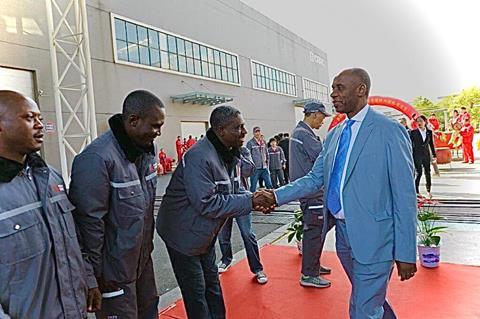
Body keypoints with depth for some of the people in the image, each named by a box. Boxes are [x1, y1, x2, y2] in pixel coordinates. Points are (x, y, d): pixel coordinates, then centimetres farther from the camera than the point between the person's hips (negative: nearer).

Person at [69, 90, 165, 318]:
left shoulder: (146, 150, 2)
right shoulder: (97, 158, -25)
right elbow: (89, 221, -23)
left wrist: (147, 245, 15)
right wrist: (94, 275, -15)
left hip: (142, 259, 8)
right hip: (114, 270, -7)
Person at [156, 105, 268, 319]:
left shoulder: (230, 154, 0)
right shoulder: (199, 157, -30)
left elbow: (235, 190, 6)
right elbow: (207, 204, -32)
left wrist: (256, 198, -15)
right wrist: (250, 202, -29)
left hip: (205, 234, 9)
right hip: (184, 235, -9)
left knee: (212, 283, 23)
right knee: (196, 292, 6)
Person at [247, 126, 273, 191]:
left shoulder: (263, 142, 11)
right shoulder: (250, 143, -4)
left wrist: (267, 163, 14)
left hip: (264, 168, 5)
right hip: (255, 169, -5)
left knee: (270, 185, 6)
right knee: (253, 187, 2)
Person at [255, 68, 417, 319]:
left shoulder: (389, 131, -12)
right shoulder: (334, 135, 9)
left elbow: (404, 196, -12)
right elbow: (315, 179, 8)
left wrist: (406, 253, -11)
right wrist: (276, 196, -6)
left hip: (373, 236, -6)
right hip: (343, 233, 7)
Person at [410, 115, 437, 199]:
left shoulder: (429, 132, 7)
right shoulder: (413, 132, -2)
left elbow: (431, 144, 12)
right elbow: (410, 144, -1)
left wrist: (434, 155, 11)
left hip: (426, 155, 3)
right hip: (417, 155, -3)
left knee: (428, 172, 6)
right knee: (418, 173, -7)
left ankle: (429, 191, 18)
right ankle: (416, 191, 2)